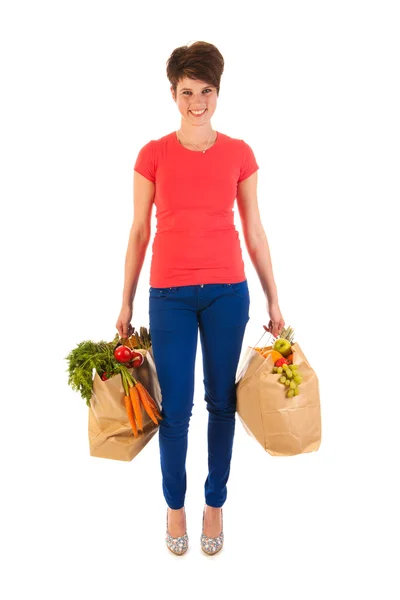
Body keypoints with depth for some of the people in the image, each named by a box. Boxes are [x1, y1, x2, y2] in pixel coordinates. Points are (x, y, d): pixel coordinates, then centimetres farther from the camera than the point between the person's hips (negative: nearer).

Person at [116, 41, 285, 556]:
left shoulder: (239, 154, 5)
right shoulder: (153, 154, 2)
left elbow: (254, 231, 7)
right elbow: (139, 232, 5)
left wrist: (273, 301, 7)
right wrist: (126, 303, 5)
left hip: (227, 291, 1)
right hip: (170, 292, -1)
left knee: (221, 402, 9)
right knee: (175, 408, 4)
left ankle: (215, 504, 29)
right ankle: (175, 506, 28)